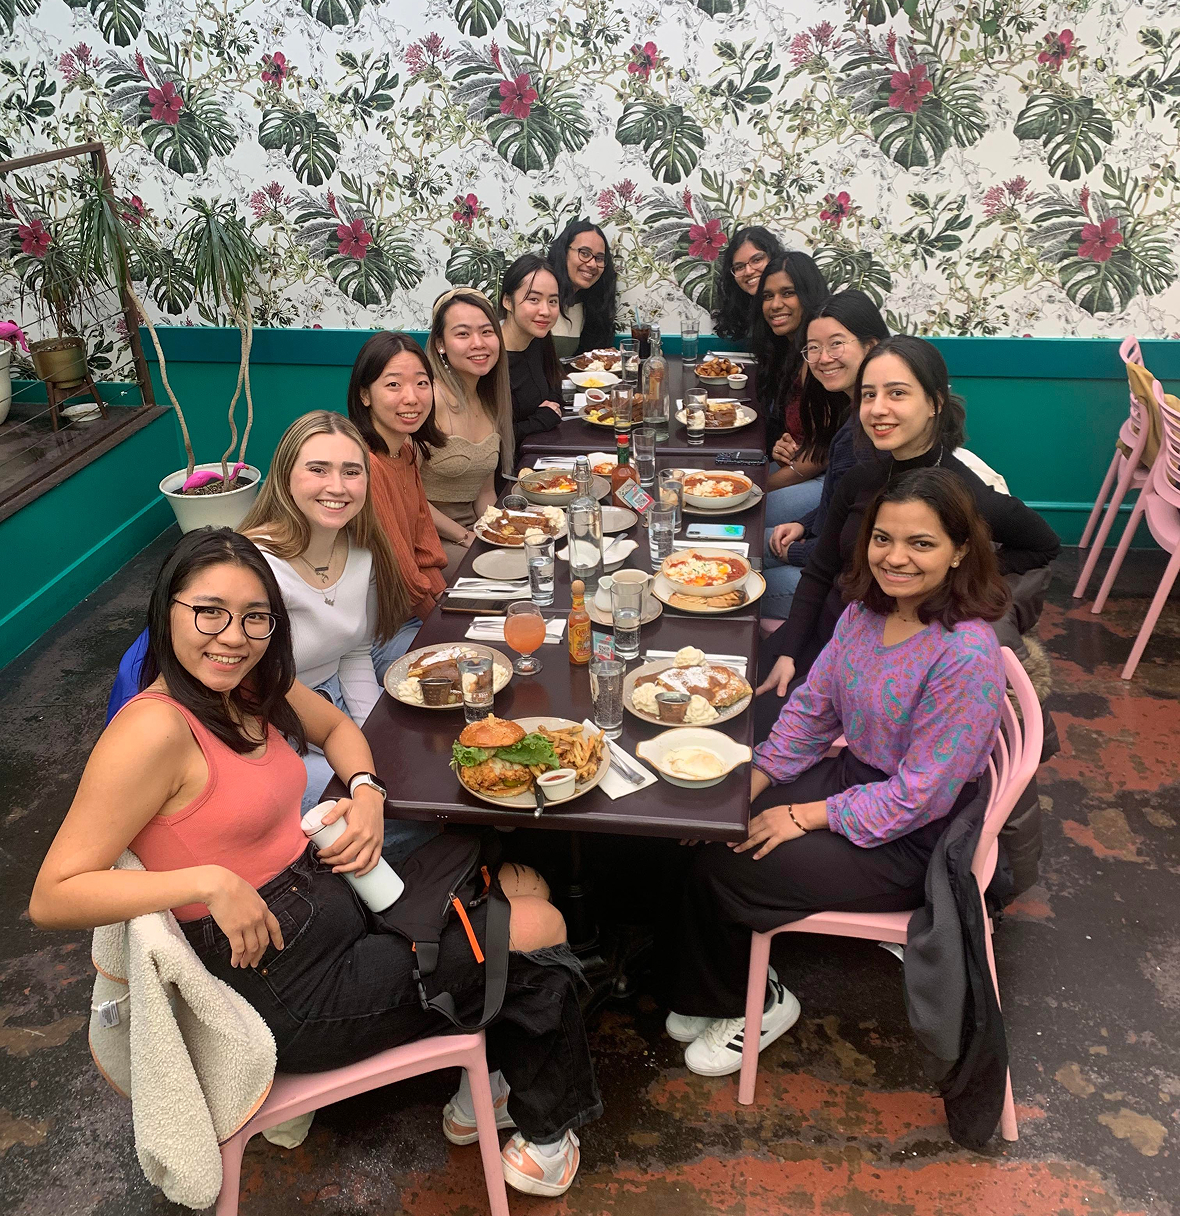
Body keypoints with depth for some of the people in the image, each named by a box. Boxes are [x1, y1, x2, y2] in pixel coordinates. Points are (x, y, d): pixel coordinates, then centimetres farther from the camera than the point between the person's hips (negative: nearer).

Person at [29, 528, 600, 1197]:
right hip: (286, 986, -8)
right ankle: (544, 1128, 26)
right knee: (540, 929, -2)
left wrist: (366, 792, 0)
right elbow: (52, 897, -25)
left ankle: (484, 1084, 28)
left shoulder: (254, 684, 0)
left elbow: (337, 726, 20)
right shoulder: (155, 729, -25)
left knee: (526, 886, 10)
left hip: (333, 895, 8)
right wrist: (210, 881, -33)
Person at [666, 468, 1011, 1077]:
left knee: (725, 869, -13)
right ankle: (711, 995, 18)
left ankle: (758, 1004, 18)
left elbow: (919, 795, -25)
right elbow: (812, 708, 6)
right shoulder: (865, 610, -4)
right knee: (714, 829, -7)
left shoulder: (966, 656, -28)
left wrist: (806, 816, -19)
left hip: (910, 843, -7)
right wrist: (753, 782, -5)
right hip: (850, 776, 7)